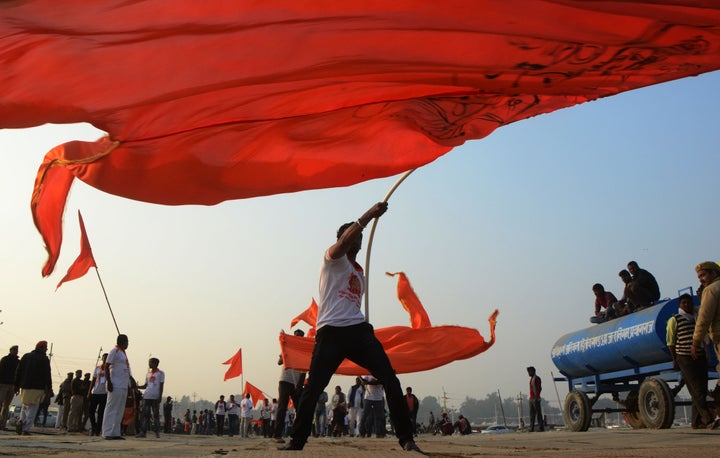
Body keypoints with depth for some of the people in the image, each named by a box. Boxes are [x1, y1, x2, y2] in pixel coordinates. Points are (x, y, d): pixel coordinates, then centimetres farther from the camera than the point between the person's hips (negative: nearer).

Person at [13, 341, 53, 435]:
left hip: (25, 386, 5)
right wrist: (49, 388, -6)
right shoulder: (44, 359, -4)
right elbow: (47, 375, -9)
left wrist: (17, 385, 16)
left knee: (25, 405, 22)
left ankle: (21, 421, -2)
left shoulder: (26, 356, 12)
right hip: (38, 388, -5)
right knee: (32, 408, 0)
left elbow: (18, 371, 12)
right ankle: (26, 429, -6)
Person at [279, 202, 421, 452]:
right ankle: (297, 441, 10)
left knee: (390, 380, -6)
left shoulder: (359, 272, 26)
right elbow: (344, 241, -16)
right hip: (331, 331, -6)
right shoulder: (333, 257, 7)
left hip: (358, 329, 6)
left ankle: (406, 439, -2)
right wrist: (369, 215, -19)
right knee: (313, 389, -5)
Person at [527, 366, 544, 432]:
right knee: (532, 414, 7)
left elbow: (539, 388, -16)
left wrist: (536, 397, -22)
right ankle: (532, 428, 7)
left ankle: (541, 427, -4)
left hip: (536, 399, -9)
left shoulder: (537, 378, -9)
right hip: (531, 399, 9)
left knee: (538, 413, -6)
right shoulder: (532, 379, 19)